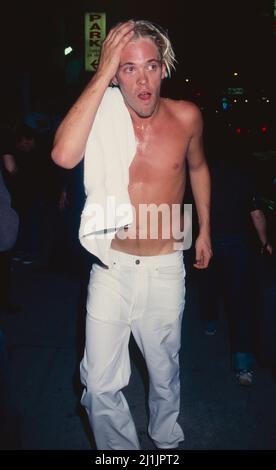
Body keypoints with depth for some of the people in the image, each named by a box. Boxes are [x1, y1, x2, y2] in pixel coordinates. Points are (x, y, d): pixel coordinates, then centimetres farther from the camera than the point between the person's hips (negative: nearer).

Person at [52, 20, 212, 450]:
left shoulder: (187, 116, -6)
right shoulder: (104, 117, -10)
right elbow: (64, 155, -32)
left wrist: (205, 230, 17)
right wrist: (102, 73, -27)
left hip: (165, 268, 1)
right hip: (112, 267, -1)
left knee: (165, 374, 19)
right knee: (99, 384, 4)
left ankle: (166, 441, 49)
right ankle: (121, 448, 34)